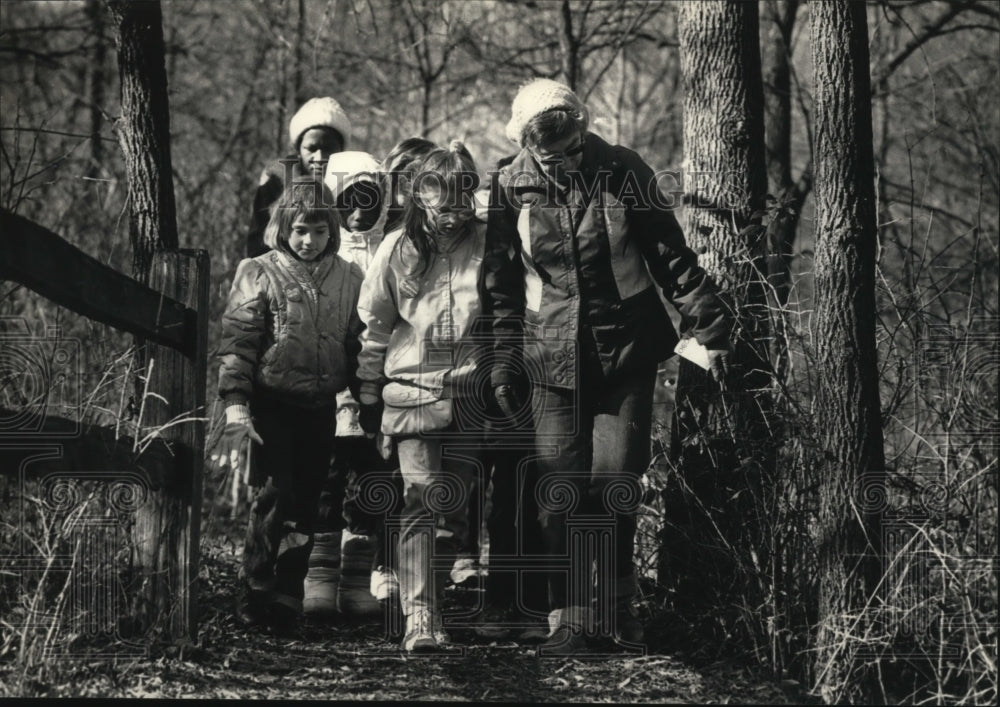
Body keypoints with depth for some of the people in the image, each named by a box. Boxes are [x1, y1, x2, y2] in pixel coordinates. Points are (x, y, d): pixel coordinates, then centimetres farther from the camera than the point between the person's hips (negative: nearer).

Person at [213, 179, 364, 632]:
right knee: (274, 497, -13)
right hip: (271, 403, -4)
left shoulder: (348, 280, 7)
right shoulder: (259, 274, -3)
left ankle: (286, 601, 18)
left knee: (305, 505, 8)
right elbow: (236, 342, -7)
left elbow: (359, 347, 14)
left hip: (321, 407, 4)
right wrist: (235, 406, -15)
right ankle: (253, 598, -4)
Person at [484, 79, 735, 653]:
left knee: (616, 482, -5)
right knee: (561, 493, -4)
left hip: (626, 353, -1)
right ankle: (570, 616, 4)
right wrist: (504, 364, 1)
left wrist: (710, 325, -4)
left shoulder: (623, 173, -3)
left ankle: (617, 600, 15)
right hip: (552, 361, 1)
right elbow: (503, 288, 5)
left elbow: (672, 257, 1)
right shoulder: (513, 188, -1)